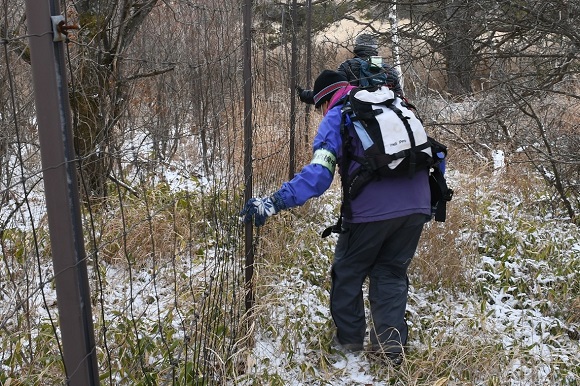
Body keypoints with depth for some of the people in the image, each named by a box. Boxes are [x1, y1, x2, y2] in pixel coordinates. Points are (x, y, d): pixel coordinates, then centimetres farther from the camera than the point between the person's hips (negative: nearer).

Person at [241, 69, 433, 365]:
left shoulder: (336, 118, 3)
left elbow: (319, 172, -14)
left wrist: (276, 201, -19)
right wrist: (435, 194, 33)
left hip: (374, 210, -6)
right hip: (417, 207, 6)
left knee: (348, 274, 16)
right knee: (391, 273, 19)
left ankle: (349, 338, 26)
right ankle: (392, 343, 14)